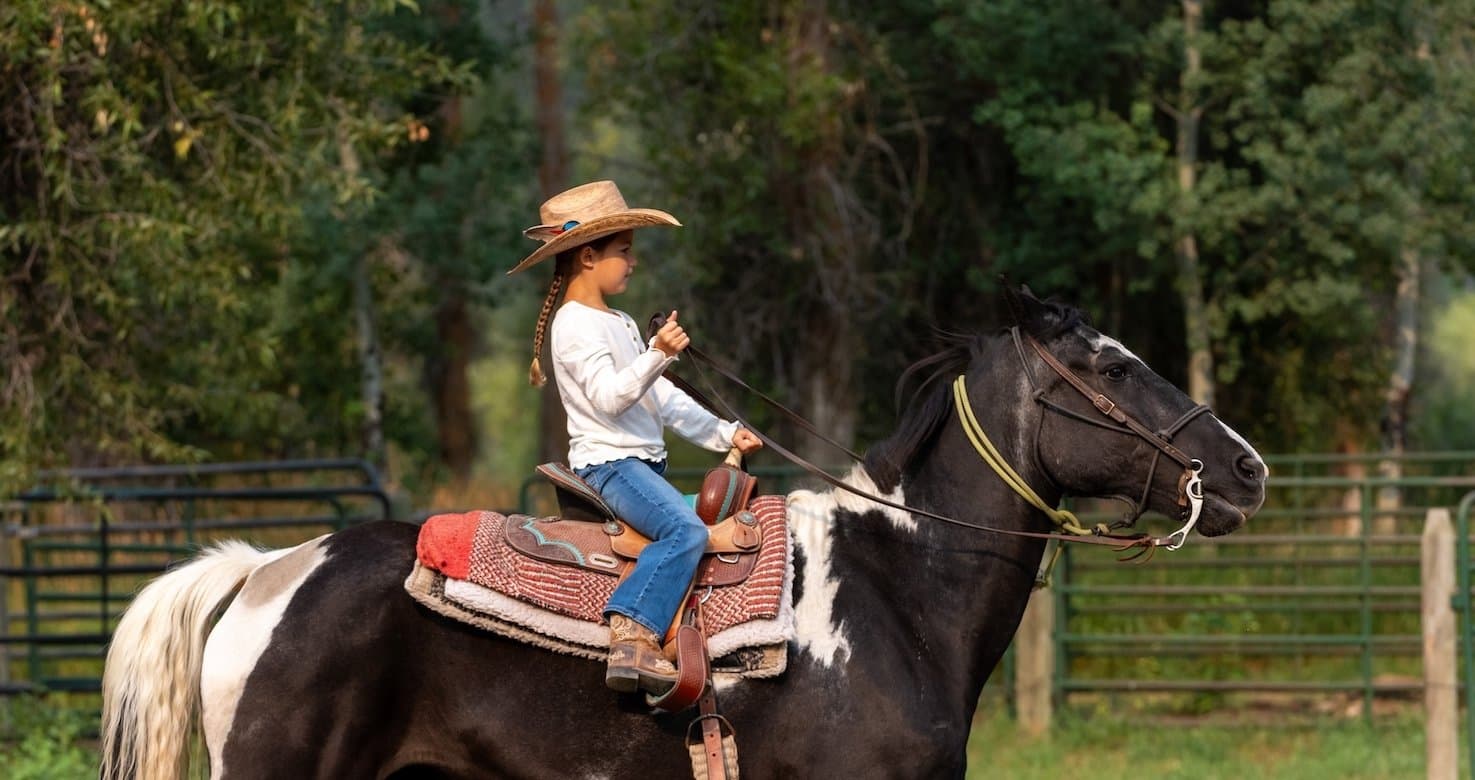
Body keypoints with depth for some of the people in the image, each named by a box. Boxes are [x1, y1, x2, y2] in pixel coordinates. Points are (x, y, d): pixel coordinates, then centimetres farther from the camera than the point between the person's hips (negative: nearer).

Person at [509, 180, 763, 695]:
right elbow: (609, 396, -22)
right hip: (608, 462, -11)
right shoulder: (577, 326, -10)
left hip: (644, 462, 11)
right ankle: (632, 636, -40)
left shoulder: (620, 324, 21)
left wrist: (723, 435, 16)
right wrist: (657, 356, -34)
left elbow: (662, 398, 22)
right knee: (686, 530, -30)